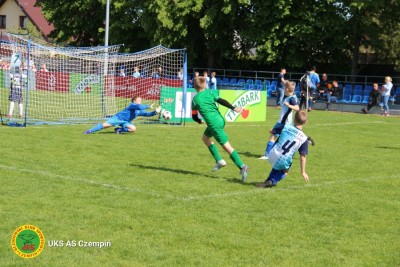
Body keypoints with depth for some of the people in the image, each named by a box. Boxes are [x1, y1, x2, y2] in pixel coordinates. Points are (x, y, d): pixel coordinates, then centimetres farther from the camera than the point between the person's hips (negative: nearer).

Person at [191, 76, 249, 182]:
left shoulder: (195, 99, 4)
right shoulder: (210, 92, 12)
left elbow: (194, 117, 12)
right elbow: (221, 101, -4)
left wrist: (200, 121, 33)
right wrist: (233, 108, -12)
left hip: (213, 124, -6)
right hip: (220, 119, 6)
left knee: (227, 146, -7)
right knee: (205, 137, 26)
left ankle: (242, 166, -17)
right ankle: (219, 160, 21)